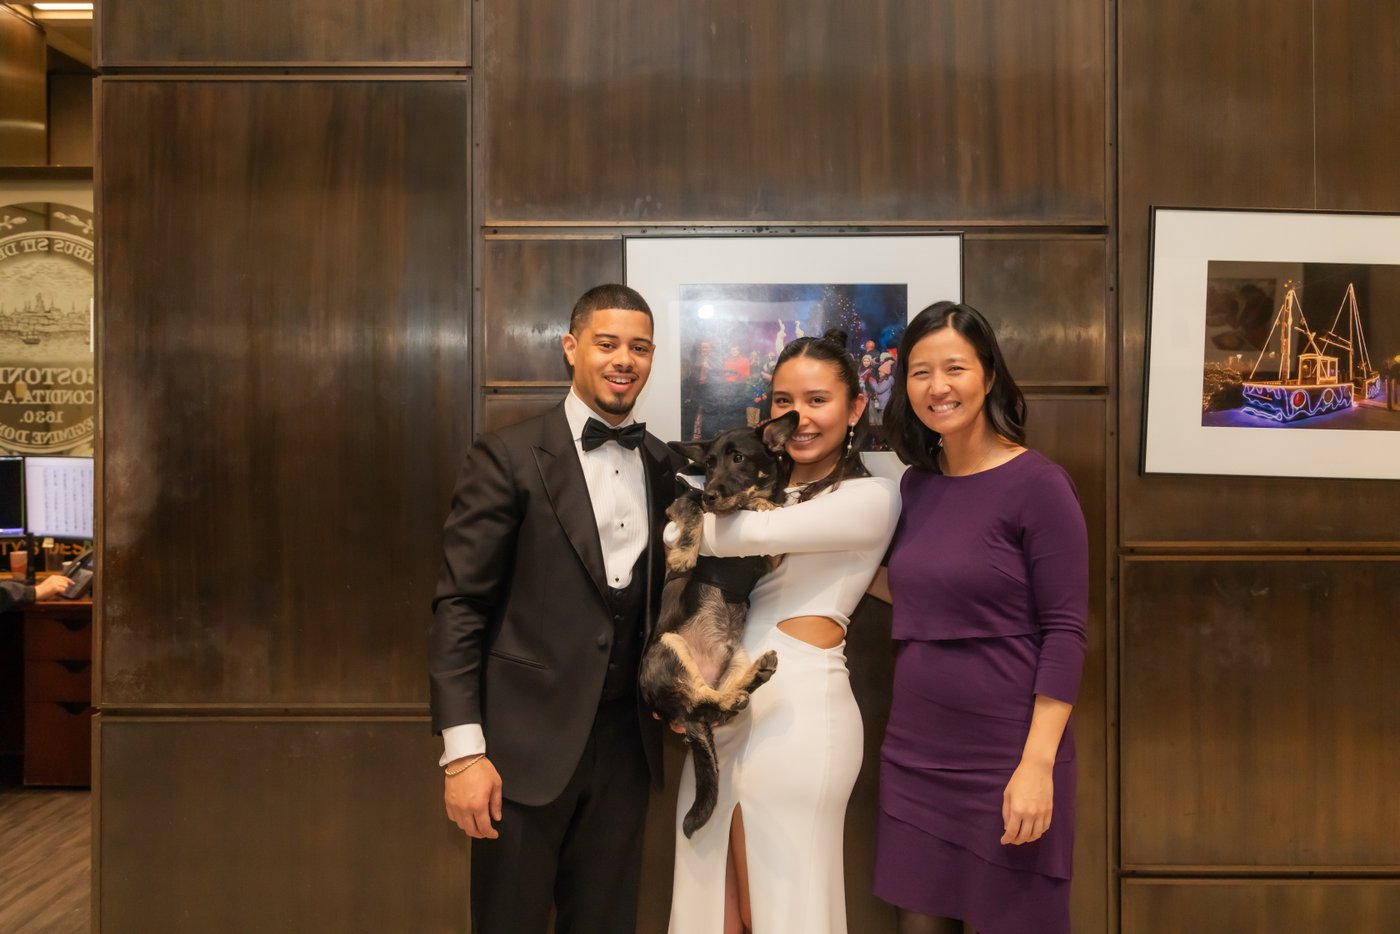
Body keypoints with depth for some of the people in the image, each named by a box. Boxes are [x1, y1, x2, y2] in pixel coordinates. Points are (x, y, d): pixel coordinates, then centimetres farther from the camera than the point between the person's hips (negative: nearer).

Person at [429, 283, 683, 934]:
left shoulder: (664, 466, 7)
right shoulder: (509, 457, -8)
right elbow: (459, 605, -11)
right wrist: (462, 750, -14)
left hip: (626, 740, 4)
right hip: (527, 741, -4)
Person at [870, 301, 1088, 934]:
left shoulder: (1038, 484, -11)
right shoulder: (916, 484, 7)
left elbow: (1064, 632, -13)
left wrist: (1037, 764, -18)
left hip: (1006, 753, -5)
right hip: (914, 750, 6)